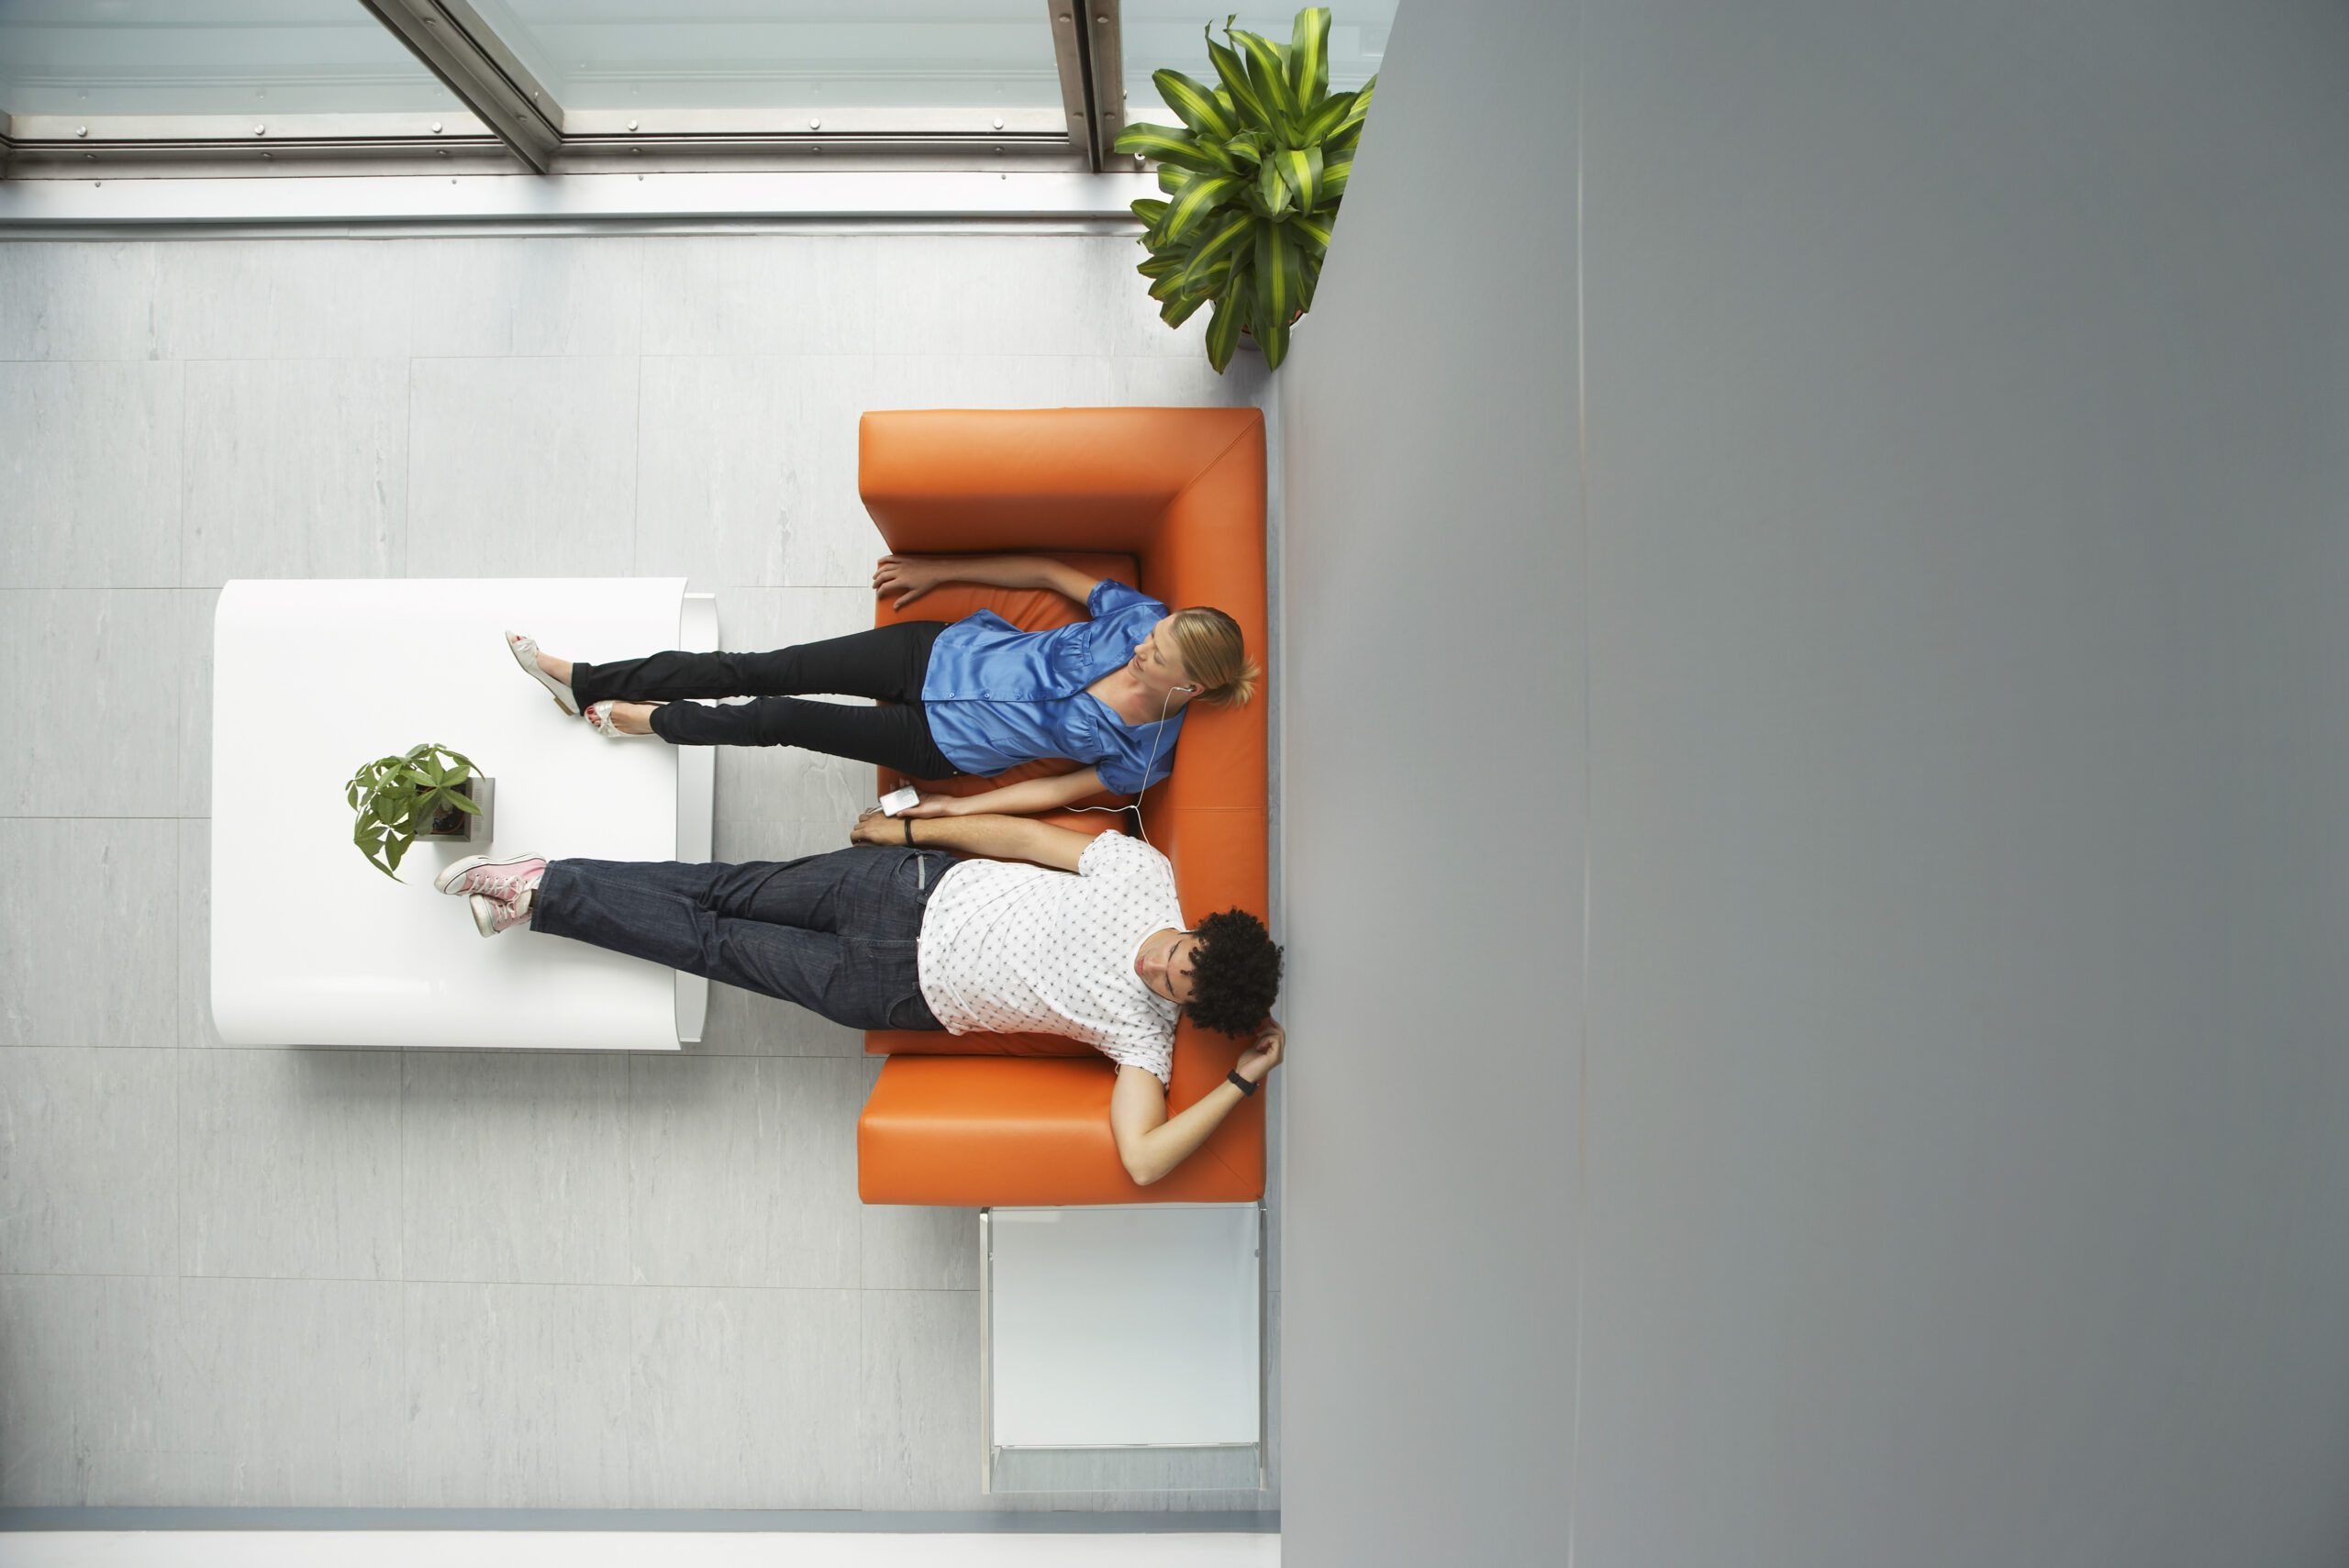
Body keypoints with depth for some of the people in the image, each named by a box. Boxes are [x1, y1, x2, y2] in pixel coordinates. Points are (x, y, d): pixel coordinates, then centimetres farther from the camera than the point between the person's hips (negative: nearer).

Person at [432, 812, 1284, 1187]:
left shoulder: (1144, 1032, -17)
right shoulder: (1147, 875, -13)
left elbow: (1142, 1160, -27)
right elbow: (1026, 835, -6)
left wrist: (1243, 1080, -29)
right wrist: (909, 828, -1)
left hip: (903, 994, -1)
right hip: (923, 889, 2)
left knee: (716, 946, 6)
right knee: (737, 890, 6)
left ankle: (540, 899, 21)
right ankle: (543, 885, 25)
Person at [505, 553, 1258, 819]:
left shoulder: (1145, 753, -20)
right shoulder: (1142, 618, -12)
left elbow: (1061, 789, -9)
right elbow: (1047, 571, 0)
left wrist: (961, 808, -8)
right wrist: (937, 570, 4)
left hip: (946, 745, -3)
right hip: (941, 652, 3)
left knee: (777, 720, -7)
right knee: (758, 670, -1)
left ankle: (649, 720, 23)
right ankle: (583, 681, 16)